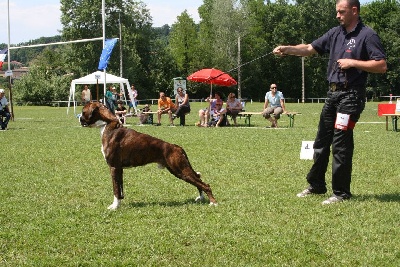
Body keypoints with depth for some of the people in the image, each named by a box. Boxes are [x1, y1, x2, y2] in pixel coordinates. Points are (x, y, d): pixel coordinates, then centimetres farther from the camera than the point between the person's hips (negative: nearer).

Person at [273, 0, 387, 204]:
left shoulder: (367, 35, -8)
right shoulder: (336, 33, 13)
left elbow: (381, 66, -13)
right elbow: (310, 49, 11)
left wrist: (353, 62, -17)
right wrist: (287, 49, -4)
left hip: (351, 95, -8)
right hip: (333, 93, 8)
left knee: (341, 144, -7)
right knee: (321, 141, 14)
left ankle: (341, 192, 2)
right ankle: (316, 185, 26)